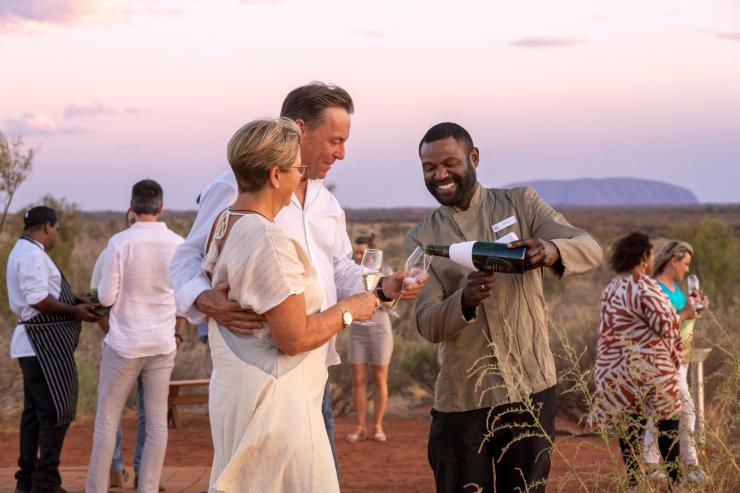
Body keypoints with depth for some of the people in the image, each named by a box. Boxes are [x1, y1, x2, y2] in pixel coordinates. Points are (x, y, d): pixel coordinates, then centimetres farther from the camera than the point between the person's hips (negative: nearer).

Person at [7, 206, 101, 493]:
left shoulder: (24, 251, 20)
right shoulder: (32, 254, -14)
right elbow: (37, 298, -23)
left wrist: (74, 305, 12)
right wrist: (74, 311, -14)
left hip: (37, 343, 11)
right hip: (45, 343, -11)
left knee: (36, 410, 13)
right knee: (57, 409, -10)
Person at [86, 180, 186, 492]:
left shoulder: (120, 242, -13)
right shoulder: (178, 244, -4)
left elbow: (106, 297, -10)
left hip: (124, 342, -3)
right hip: (163, 344, 3)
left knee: (107, 418, 7)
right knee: (157, 421, 7)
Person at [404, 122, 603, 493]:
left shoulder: (521, 204, 3)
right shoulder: (420, 240, 4)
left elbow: (590, 250, -8)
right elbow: (427, 326, -5)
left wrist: (553, 250, -32)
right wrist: (465, 301, -27)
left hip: (530, 388, 0)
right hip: (462, 398, 1)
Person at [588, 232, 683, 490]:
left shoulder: (611, 288, 9)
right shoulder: (644, 287, -16)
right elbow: (666, 324, -16)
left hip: (617, 368, 7)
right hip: (650, 367, -7)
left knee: (629, 426, 10)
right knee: (667, 422, 5)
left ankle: (633, 479, 11)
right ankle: (674, 480, 9)